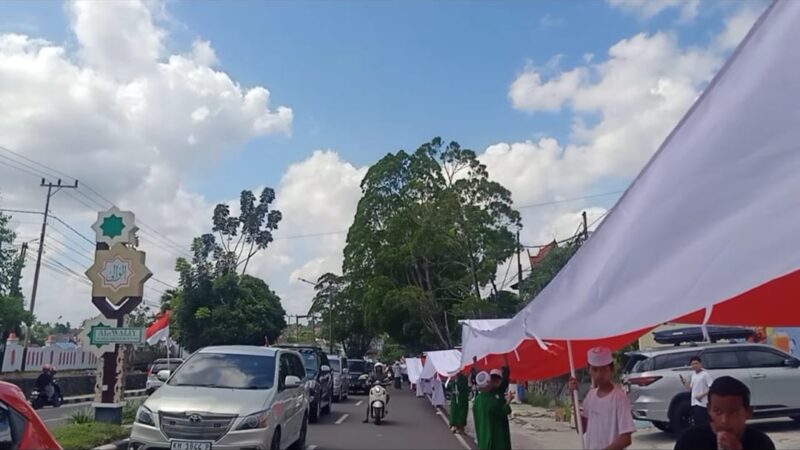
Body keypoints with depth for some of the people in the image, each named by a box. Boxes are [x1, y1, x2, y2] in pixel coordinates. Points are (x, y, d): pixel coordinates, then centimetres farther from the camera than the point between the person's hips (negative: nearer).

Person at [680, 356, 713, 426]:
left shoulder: (705, 374, -10)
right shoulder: (693, 375, 15)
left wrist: (702, 395, -20)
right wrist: (684, 382, 5)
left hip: (702, 403, -8)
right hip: (694, 403, 8)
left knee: (702, 423, -10)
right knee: (697, 422, 13)